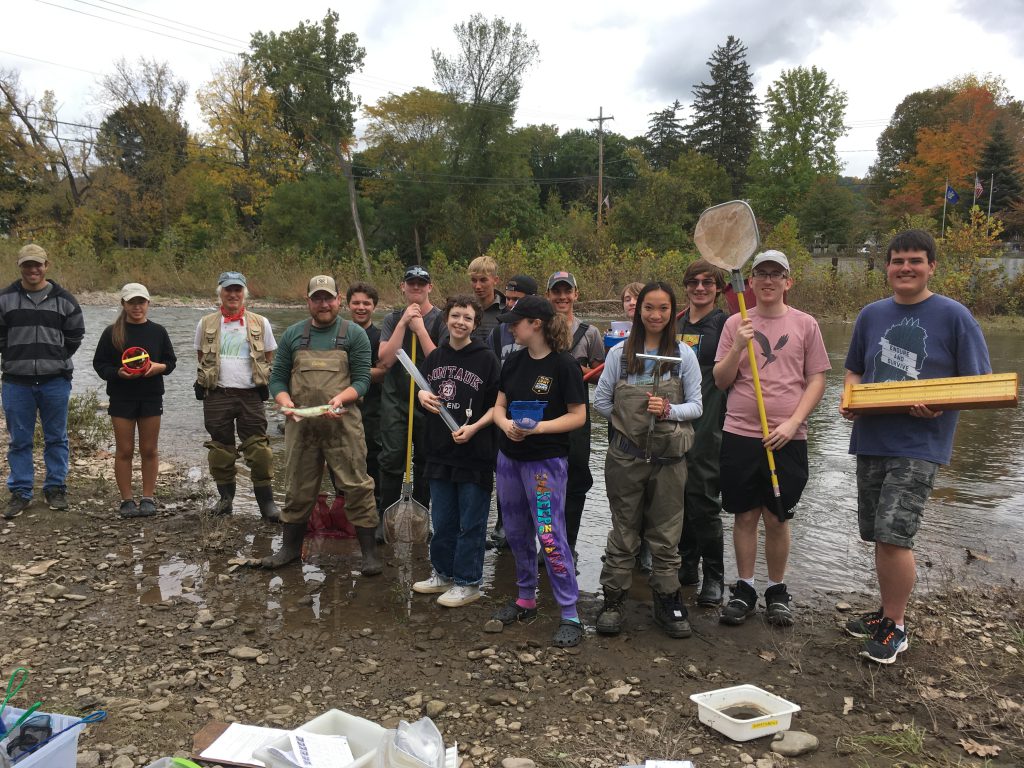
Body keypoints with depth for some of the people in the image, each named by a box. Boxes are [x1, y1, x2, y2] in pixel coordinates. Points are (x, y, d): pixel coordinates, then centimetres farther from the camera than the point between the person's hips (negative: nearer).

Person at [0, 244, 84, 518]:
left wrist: (57, 360, 7)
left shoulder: (64, 300, 3)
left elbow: (75, 335, 11)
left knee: (56, 438, 8)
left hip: (55, 380, 0)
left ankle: (56, 488, 19)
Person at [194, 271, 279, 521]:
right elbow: (202, 358, 18)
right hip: (217, 395, 1)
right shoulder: (206, 324, 9)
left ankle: (266, 501, 3)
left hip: (251, 395, -1)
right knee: (221, 448, 7)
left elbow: (270, 358, 13)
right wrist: (205, 382, 7)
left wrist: (263, 383, 2)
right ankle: (225, 498, 20)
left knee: (259, 449, -4)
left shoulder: (260, 323, 7)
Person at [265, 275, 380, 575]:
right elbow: (277, 378, 10)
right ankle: (290, 548, 30)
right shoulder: (293, 334, 11)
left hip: (343, 424, -3)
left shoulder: (354, 334, 3)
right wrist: (286, 403, -9)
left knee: (357, 487, -3)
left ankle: (369, 553, 6)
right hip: (301, 424, 3)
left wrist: (341, 398, -21)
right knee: (298, 489, 14)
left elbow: (362, 379, -2)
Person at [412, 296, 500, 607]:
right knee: (442, 520, 17)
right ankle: (443, 573, 33)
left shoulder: (486, 358, -7)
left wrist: (474, 427, -19)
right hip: (440, 452, 6)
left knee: (471, 523, 5)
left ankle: (467, 582, 17)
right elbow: (420, 387, 21)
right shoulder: (435, 356, 8)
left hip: (475, 454, -5)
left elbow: (498, 405, -7)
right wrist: (422, 395, -2)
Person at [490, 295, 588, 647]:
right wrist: (506, 424, -13)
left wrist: (538, 427, -23)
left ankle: (570, 615, 4)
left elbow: (578, 416, -11)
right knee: (516, 532, 15)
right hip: (509, 458, 7)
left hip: (546, 461, -6)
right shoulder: (514, 361, 6)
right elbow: (499, 407, 9)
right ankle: (526, 599, 31)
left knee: (550, 536, -6)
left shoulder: (563, 364, -12)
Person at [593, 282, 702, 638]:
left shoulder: (684, 354, 0)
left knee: (666, 534, 9)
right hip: (626, 455, 0)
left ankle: (667, 603, 23)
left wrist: (669, 411, -18)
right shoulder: (620, 353, 1)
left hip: (669, 457, 0)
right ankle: (612, 601, 20)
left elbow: (696, 405, 0)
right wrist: (629, 420, -1)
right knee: (624, 531, 9)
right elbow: (601, 401, 5)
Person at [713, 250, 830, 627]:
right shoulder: (735, 324, 5)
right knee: (745, 515, 7)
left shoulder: (805, 324, 3)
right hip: (739, 435, 1)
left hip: (787, 438, 0)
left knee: (778, 518, 8)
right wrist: (738, 347, -13)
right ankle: (744, 589, 21)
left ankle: (777, 590, 25)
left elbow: (816, 380, 2)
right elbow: (721, 381, 4)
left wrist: (792, 423, -9)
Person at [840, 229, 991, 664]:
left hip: (919, 445, -5)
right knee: (879, 536, 13)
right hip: (871, 440, 5)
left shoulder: (953, 316, -5)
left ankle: (896, 629, 8)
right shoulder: (872, 315, 8)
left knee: (894, 536, -11)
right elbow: (854, 370, 19)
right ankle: (889, 612, 30)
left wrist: (942, 403, -21)